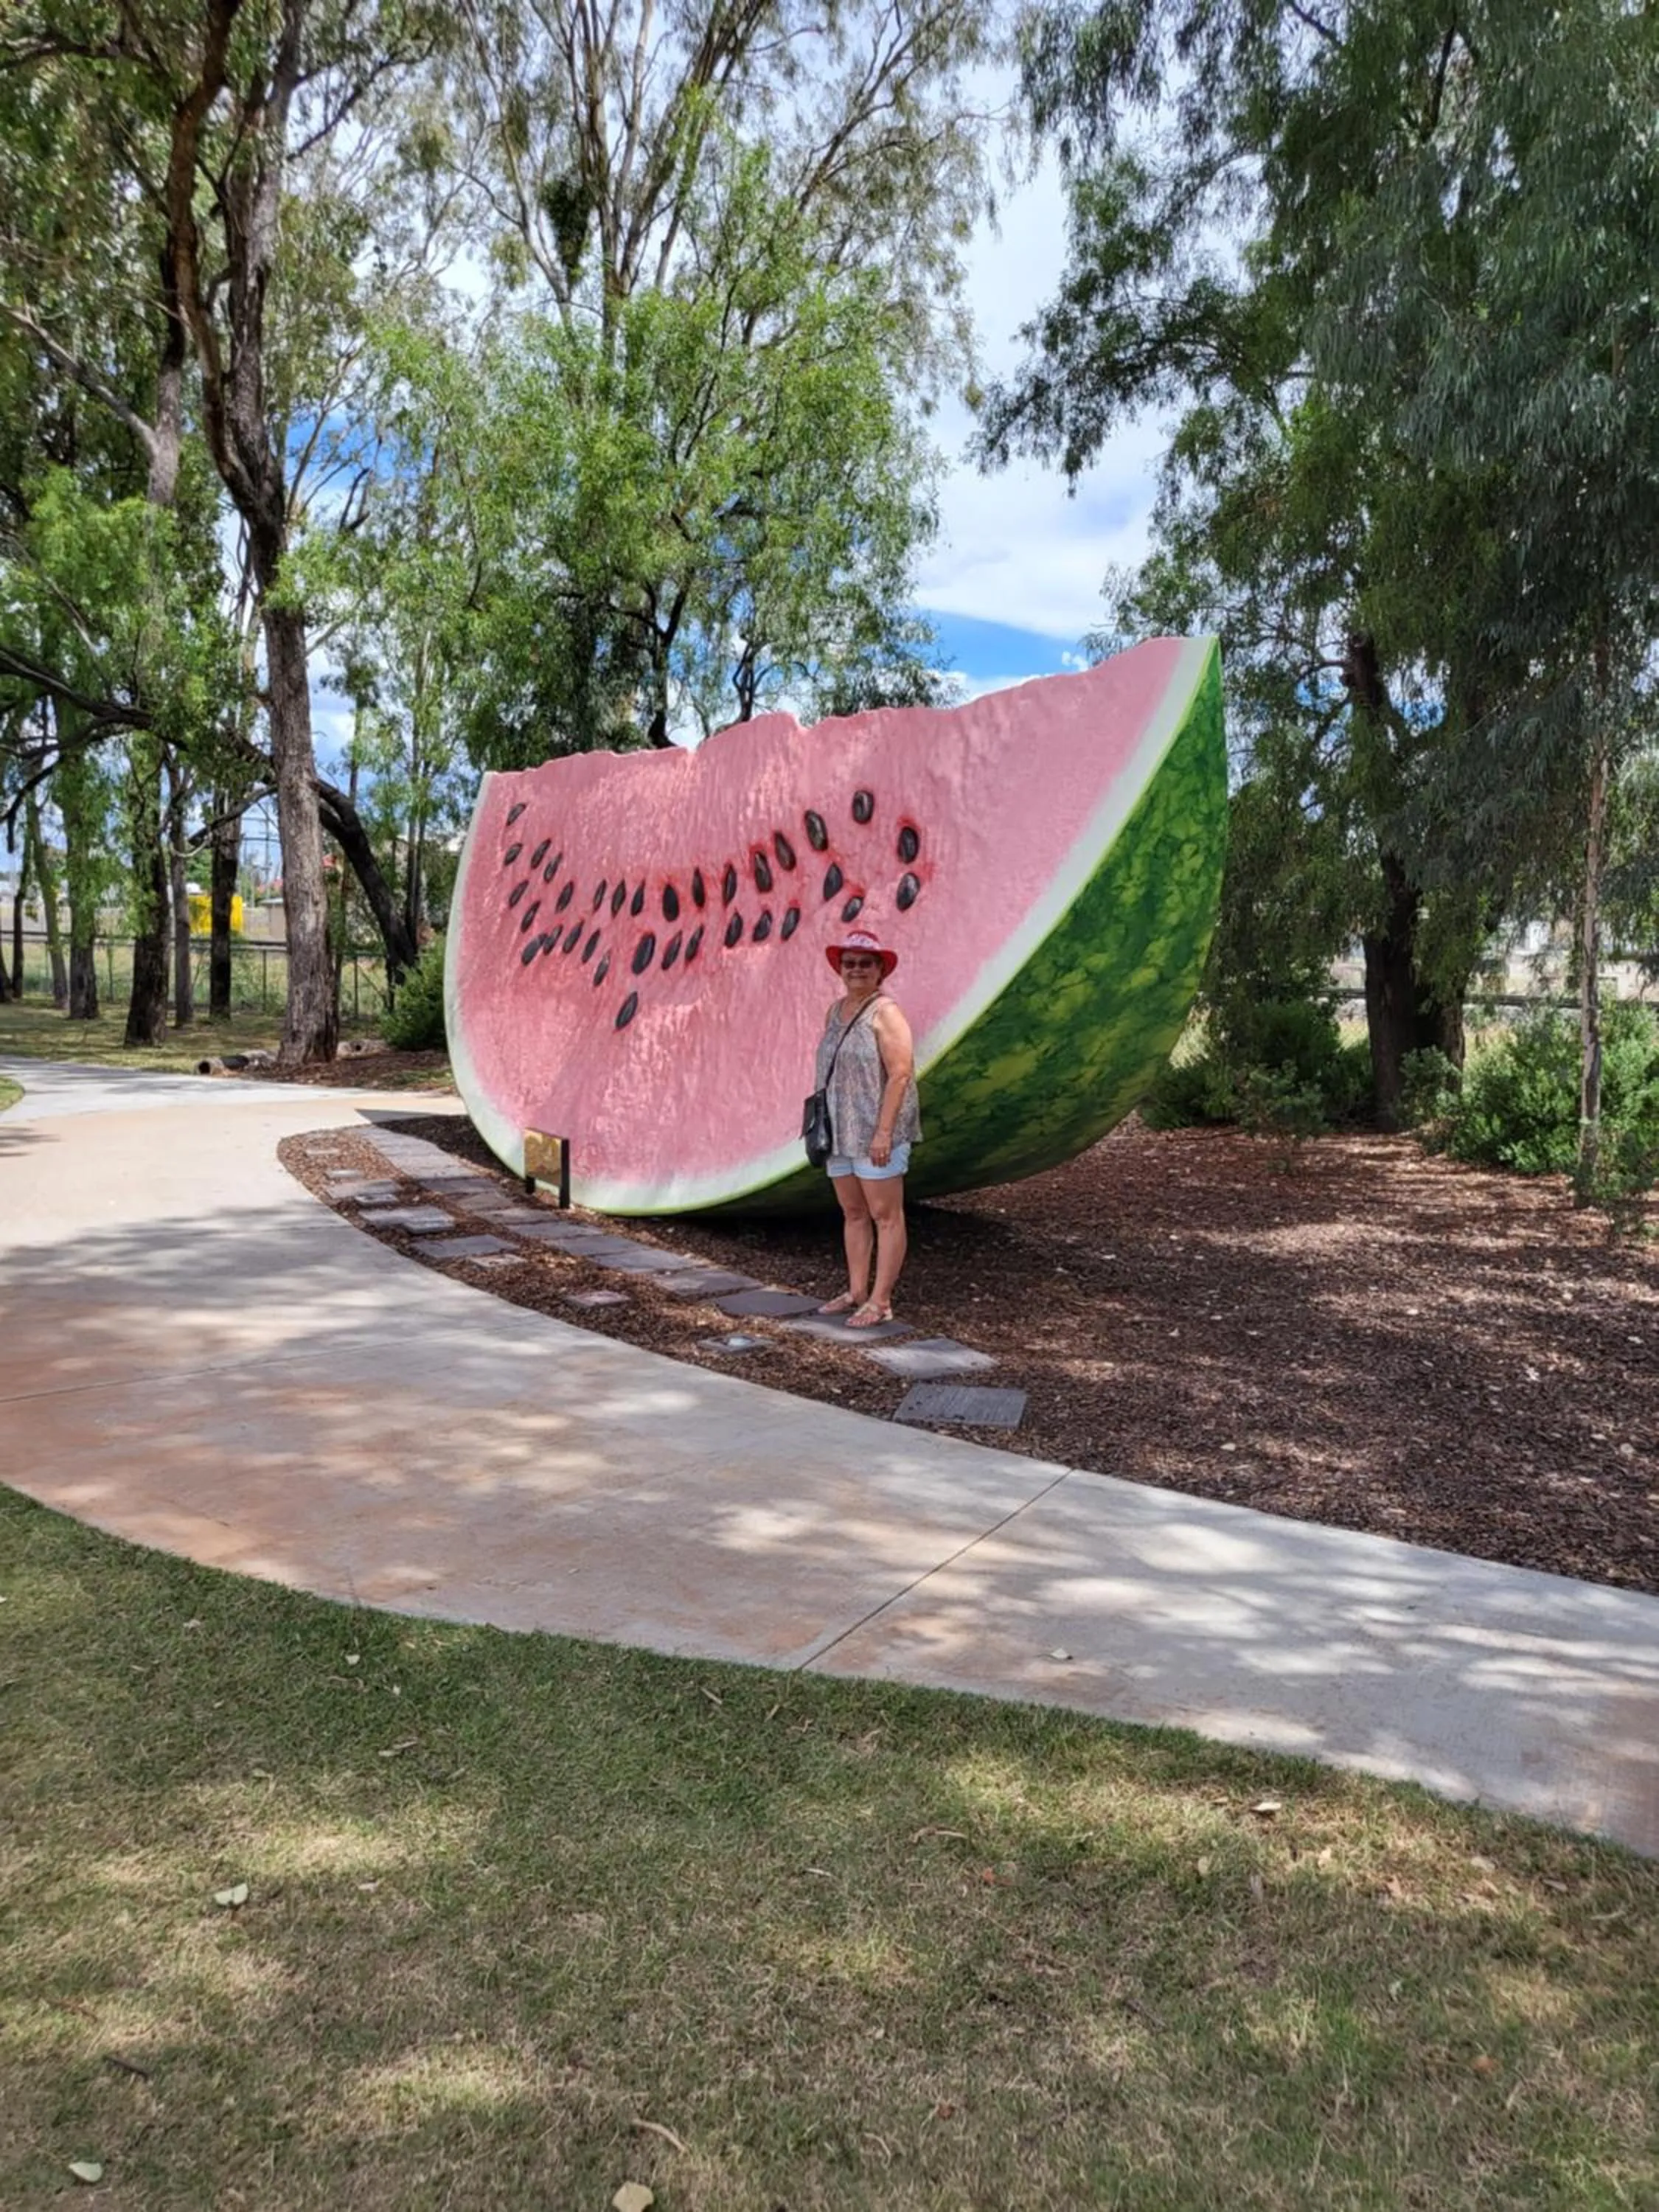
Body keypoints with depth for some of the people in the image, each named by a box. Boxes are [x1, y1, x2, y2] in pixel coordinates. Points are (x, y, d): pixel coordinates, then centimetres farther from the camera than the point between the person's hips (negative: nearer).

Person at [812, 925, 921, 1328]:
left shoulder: (884, 1013, -10)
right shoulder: (835, 1012, 13)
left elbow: (901, 1074, -16)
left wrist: (884, 1132, -21)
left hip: (875, 1132, -8)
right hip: (841, 1130, 8)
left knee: (885, 1215, -2)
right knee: (852, 1213, 13)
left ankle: (880, 1301, 2)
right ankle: (856, 1292, 22)